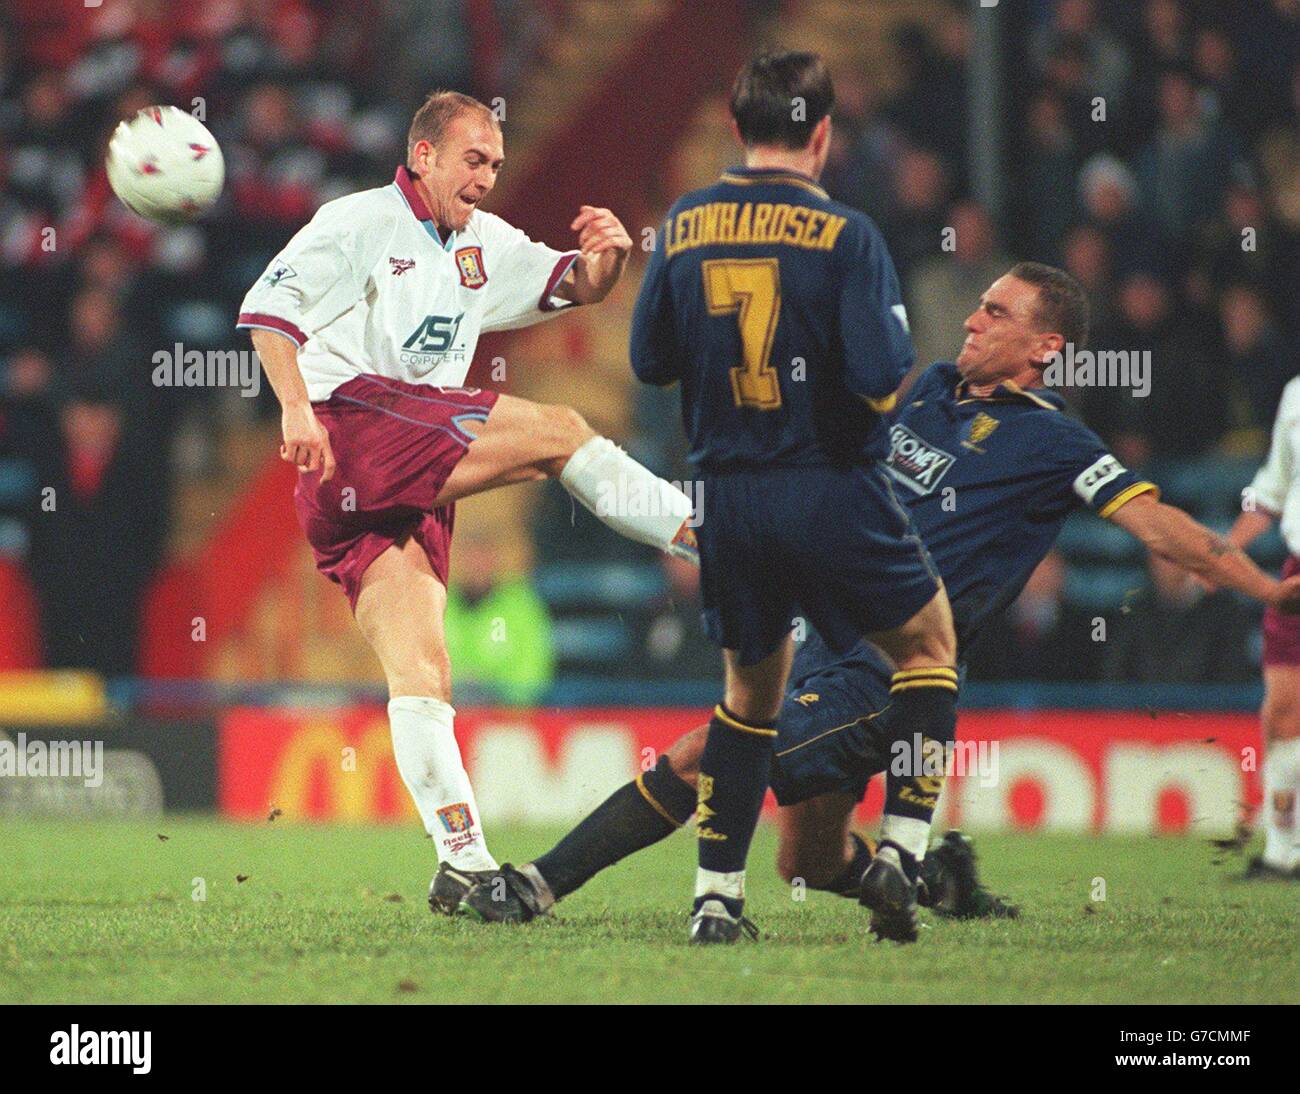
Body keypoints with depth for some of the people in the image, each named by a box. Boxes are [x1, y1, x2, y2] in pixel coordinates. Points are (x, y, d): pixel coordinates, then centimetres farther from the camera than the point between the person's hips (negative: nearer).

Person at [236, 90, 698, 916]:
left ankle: (462, 862, -14)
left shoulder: (481, 245, 23)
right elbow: (268, 306, -6)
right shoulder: (360, 223, 1)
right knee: (558, 431, -15)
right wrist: (296, 409, -20)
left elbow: (576, 286, 30)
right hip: (351, 426, -7)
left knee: (422, 673, -4)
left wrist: (606, 256, 6)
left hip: (414, 482, 7)